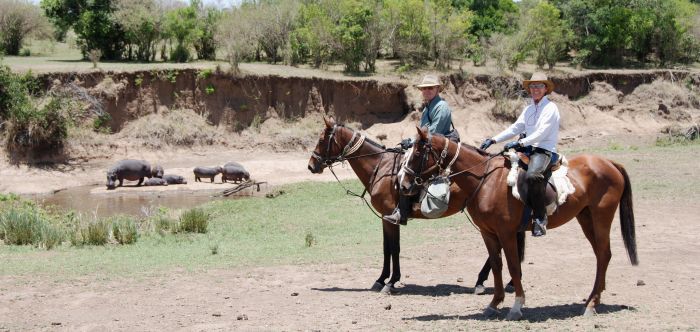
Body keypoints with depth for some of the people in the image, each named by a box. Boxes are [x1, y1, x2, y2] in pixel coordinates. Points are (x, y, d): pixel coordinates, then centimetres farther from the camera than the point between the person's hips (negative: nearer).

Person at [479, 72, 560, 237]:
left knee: (533, 175, -37)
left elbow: (542, 132, -17)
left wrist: (520, 143, -27)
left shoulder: (550, 108, -5)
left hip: (545, 151, -9)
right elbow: (515, 128, 17)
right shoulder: (529, 109, 19)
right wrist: (493, 140, 5)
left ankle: (540, 218, -32)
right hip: (528, 150, 9)